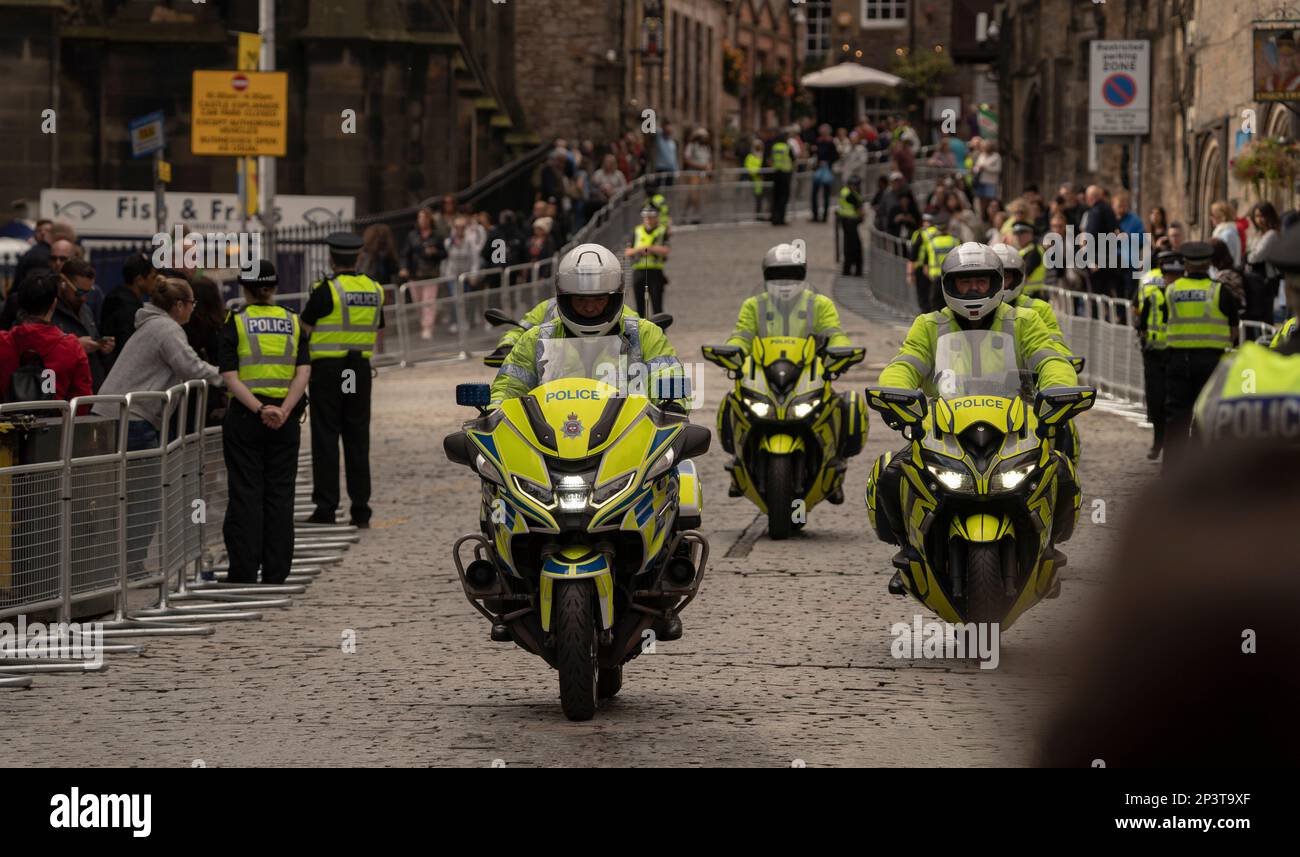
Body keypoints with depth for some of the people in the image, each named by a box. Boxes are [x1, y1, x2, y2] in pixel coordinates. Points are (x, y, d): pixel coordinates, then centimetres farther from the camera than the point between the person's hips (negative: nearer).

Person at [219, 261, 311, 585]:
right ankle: (275, 573, 6)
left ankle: (244, 572, 0)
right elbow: (303, 372, -5)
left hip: (245, 416, -2)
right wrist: (284, 411, -12)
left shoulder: (235, 323, -1)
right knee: (280, 494, 7)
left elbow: (230, 376, -12)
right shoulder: (293, 322, 6)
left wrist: (259, 409, -17)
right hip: (286, 419, 2)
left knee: (245, 495, 1)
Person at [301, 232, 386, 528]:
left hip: (328, 368, -5)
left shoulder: (327, 290, -12)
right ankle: (361, 511, 8)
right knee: (358, 439, 9)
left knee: (326, 438, 0)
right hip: (360, 369, 5)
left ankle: (326, 509, -2)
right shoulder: (374, 290, 6)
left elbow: (304, 329, -7)